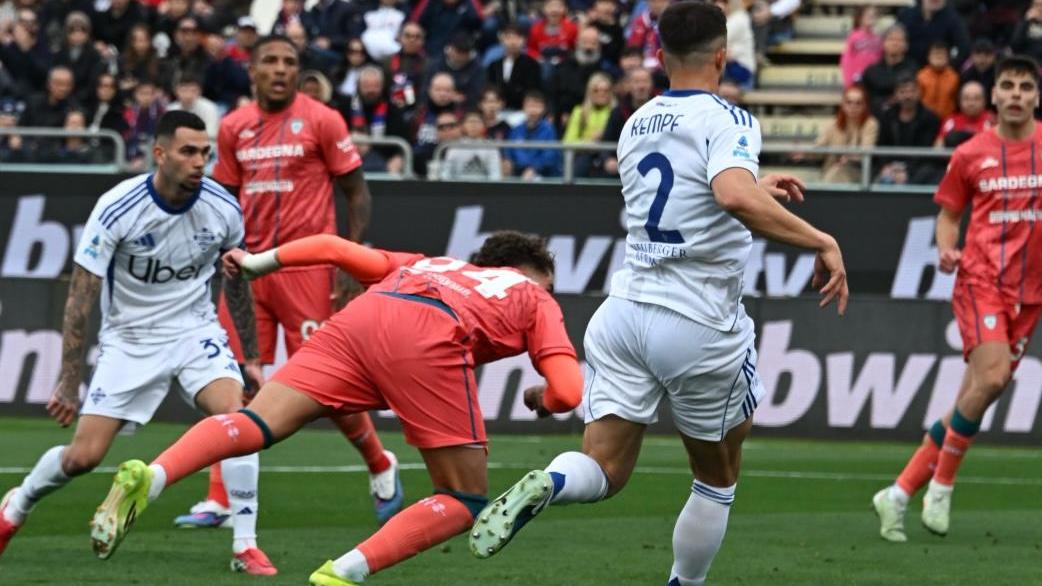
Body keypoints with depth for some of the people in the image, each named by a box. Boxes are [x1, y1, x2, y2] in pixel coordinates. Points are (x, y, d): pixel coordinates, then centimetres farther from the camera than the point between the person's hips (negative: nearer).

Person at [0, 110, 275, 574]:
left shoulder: (223, 209, -11)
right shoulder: (117, 209, -21)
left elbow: (237, 285, 7)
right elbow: (81, 296, -16)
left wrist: (251, 358, 12)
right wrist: (69, 382, -17)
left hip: (195, 331, 2)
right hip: (129, 339, -2)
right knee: (83, 457, -5)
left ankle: (245, 546, -15)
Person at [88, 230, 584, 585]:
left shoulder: (429, 266, 42)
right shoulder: (537, 299, 31)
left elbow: (334, 247, 29)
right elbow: (567, 392, 16)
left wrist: (259, 262, 36)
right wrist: (541, 400, 38)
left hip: (361, 316, 4)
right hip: (430, 340, -4)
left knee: (259, 422, -3)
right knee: (465, 503, 7)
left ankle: (148, 478, -29)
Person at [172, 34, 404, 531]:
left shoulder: (321, 121, -4)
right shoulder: (233, 127, 9)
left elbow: (357, 193, -1)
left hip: (305, 265, -4)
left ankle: (380, 467, 21)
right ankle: (219, 501, -1)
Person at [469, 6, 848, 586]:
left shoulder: (636, 126, 12)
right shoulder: (727, 122, -11)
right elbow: (735, 196, -32)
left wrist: (759, 187, 39)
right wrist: (821, 241, -27)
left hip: (626, 310, 5)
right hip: (700, 327, -5)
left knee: (604, 469, -1)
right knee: (718, 481, 17)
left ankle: (545, 486, -32)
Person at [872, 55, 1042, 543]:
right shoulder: (970, 154, 3)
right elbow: (949, 211, 13)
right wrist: (946, 248, -6)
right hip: (980, 277, -2)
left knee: (974, 400, 1)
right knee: (991, 375, -24)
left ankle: (900, 494, 9)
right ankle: (941, 486, -8)